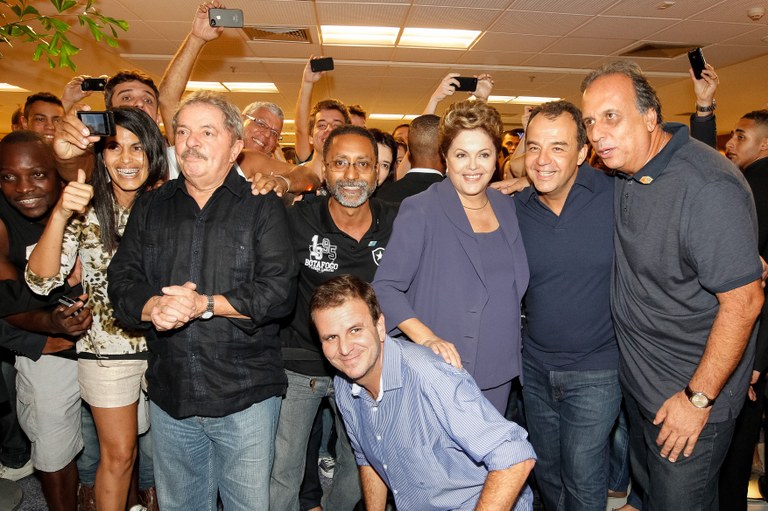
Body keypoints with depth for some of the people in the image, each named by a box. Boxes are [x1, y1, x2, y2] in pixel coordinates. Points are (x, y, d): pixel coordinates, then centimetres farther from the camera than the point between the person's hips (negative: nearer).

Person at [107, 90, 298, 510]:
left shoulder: (262, 207, -3)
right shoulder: (150, 208, 10)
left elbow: (279, 290, -13)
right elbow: (121, 280, 4)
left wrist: (205, 305, -21)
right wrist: (153, 307, -17)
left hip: (246, 396, -3)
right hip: (169, 394, 4)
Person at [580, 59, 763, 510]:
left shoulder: (709, 188, -28)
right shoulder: (624, 171, -3)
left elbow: (743, 301, -26)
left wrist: (698, 399, -20)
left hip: (691, 392, -7)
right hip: (638, 379, 7)